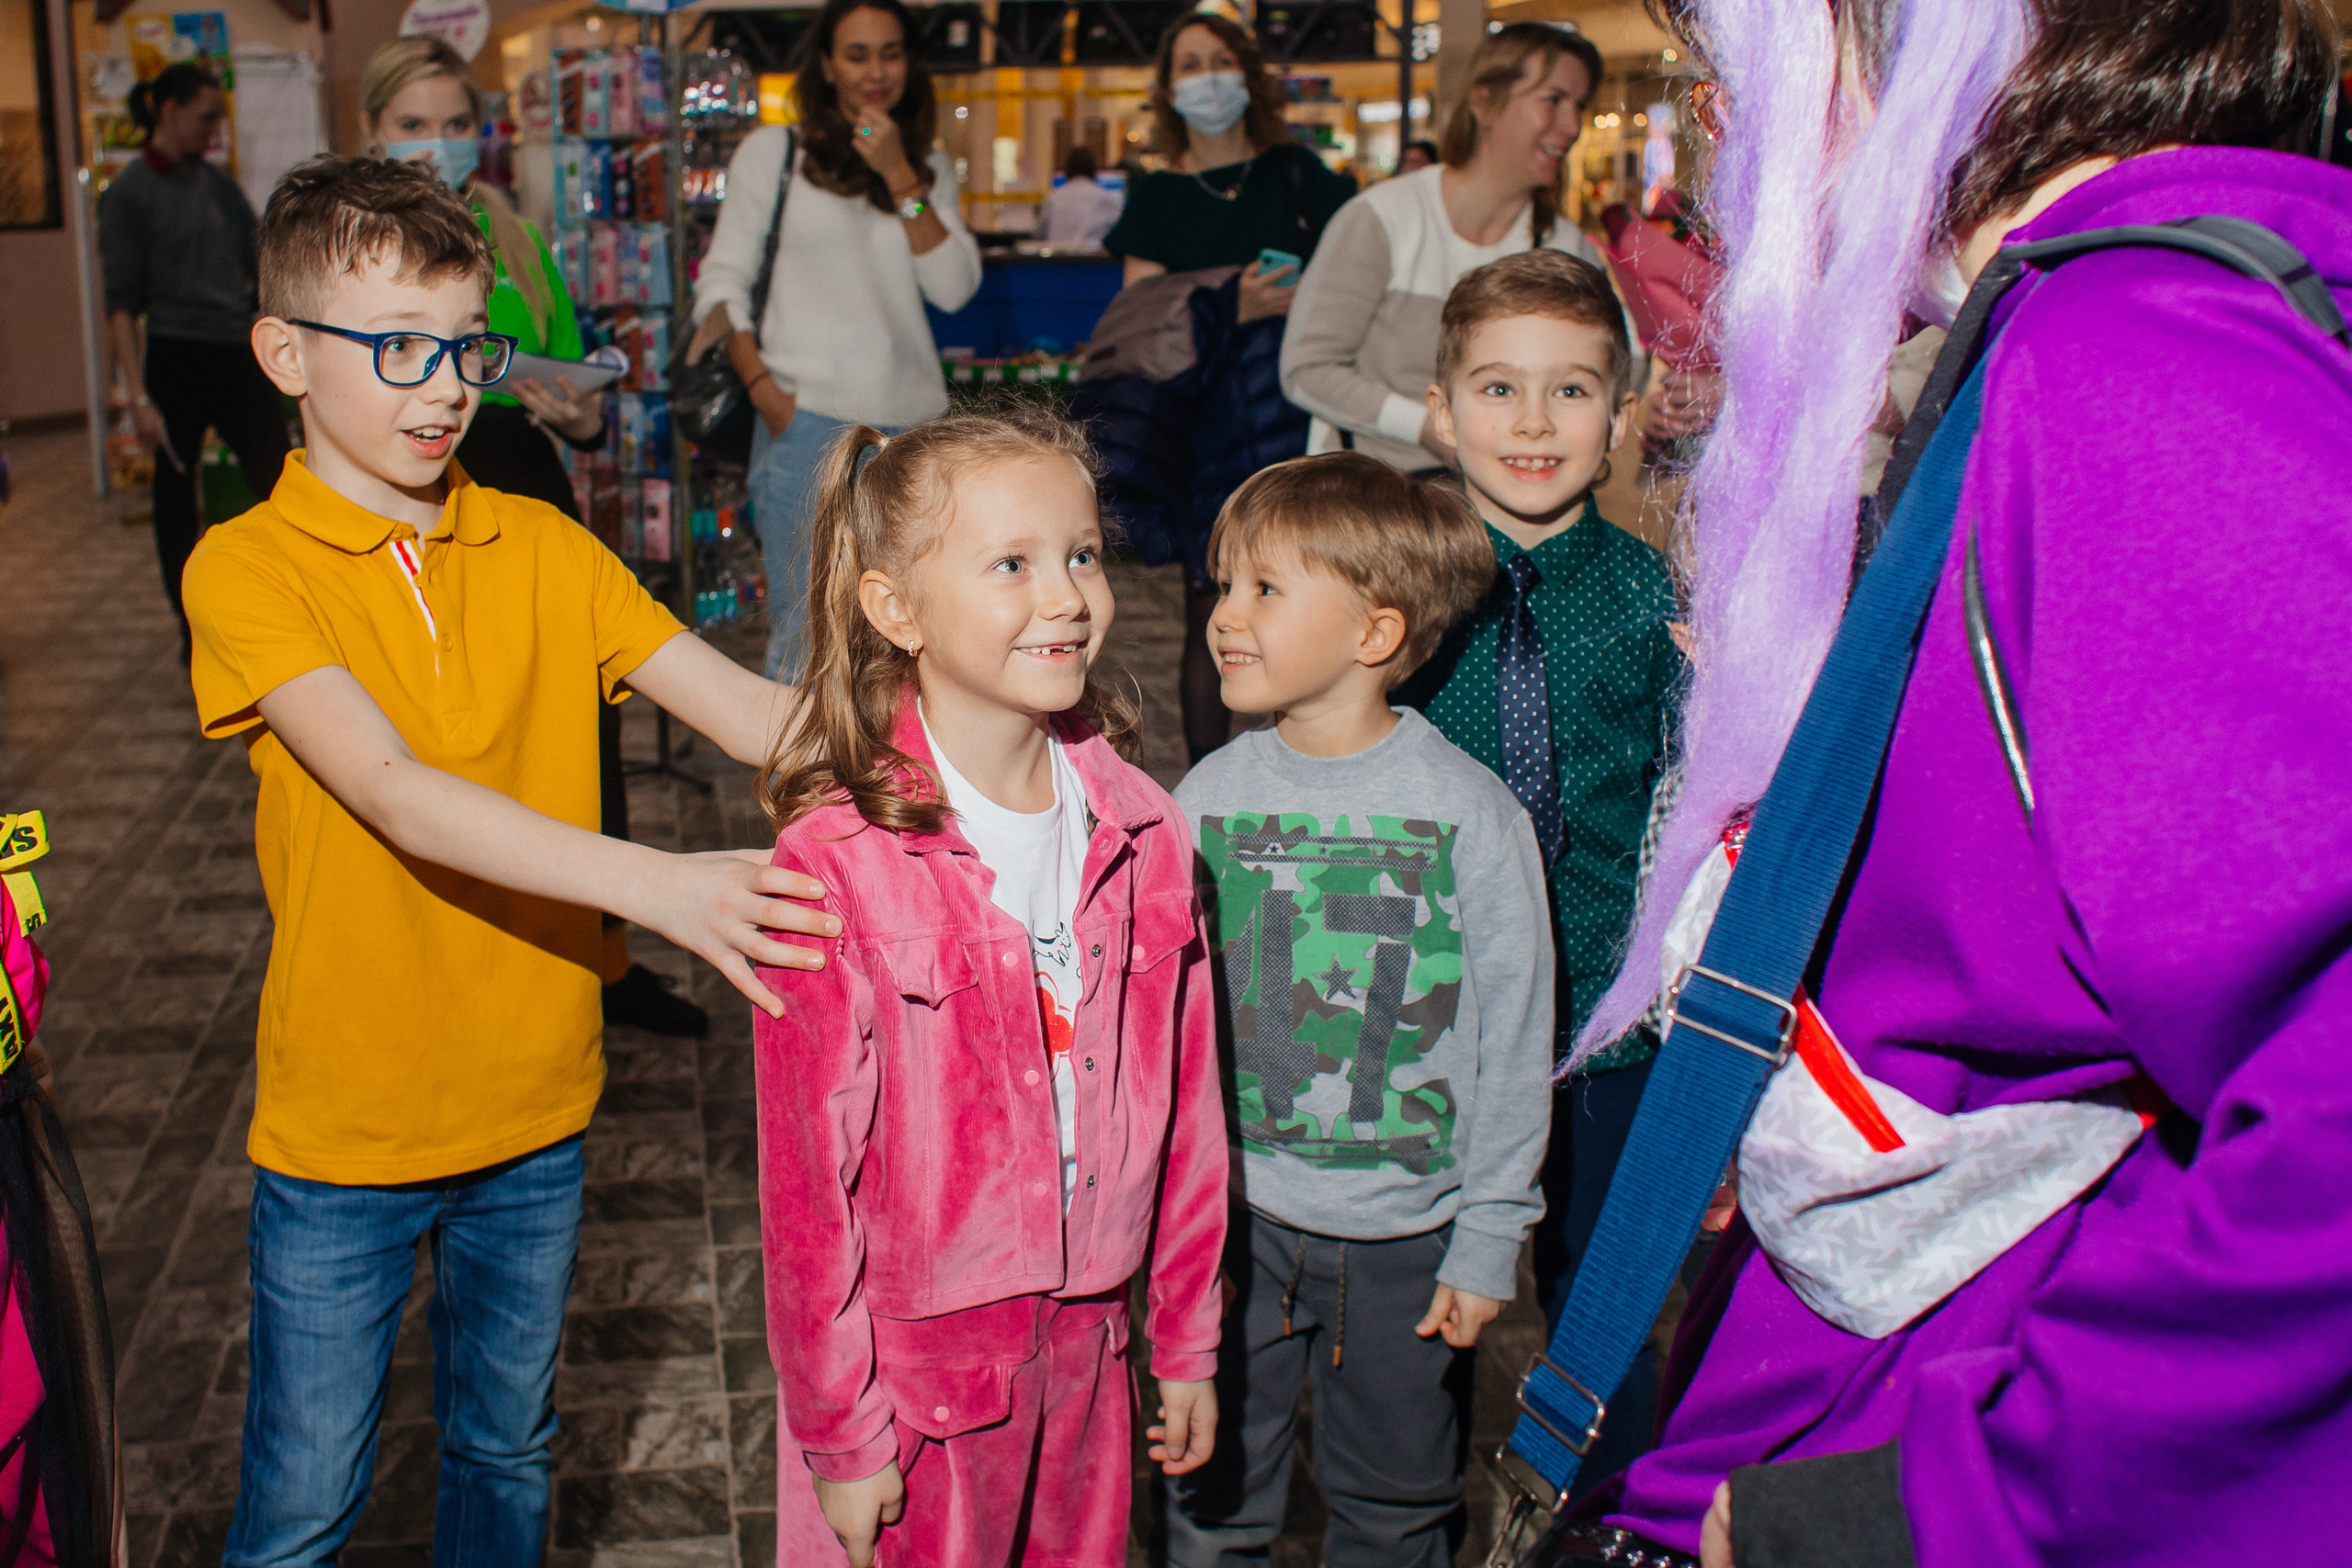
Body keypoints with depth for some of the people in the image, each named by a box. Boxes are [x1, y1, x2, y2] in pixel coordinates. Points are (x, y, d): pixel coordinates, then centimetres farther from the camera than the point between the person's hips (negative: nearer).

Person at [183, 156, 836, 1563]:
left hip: (536, 1108, 4)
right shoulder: (247, 569, -13)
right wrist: (652, 884, -41)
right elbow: (396, 795, -28)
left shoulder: (542, 549, 0)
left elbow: (750, 709, -10)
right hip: (344, 1126, -3)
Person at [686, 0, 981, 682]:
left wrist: (901, 181, -3)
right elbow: (722, 281, 5)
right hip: (808, 421, -3)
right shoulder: (773, 151, 9)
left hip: (912, 421, 3)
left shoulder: (930, 167, 17)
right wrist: (763, 388, -8)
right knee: (806, 629, -8)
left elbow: (954, 288, 4)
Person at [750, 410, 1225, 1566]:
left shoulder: (1142, 830, -3)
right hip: (911, 1364, -4)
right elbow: (808, 1165, -13)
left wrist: (1186, 1340, 9)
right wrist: (840, 1433, -8)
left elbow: (1186, 1104, 4)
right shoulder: (835, 861, -18)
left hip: (1086, 1353, 4)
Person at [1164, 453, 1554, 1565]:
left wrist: (1490, 1237, -5)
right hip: (1231, 1216, 2)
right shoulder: (1206, 798, -6)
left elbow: (1512, 1040, -8)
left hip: (1405, 1234, -2)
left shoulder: (1471, 814, -14)